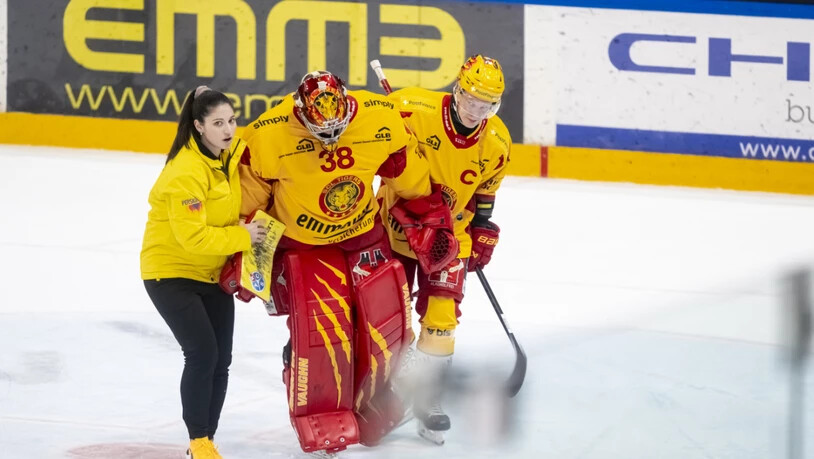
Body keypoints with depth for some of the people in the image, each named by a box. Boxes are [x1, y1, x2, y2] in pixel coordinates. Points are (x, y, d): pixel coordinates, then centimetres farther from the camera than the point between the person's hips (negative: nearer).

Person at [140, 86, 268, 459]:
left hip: (214, 272, 7)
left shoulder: (233, 152, -4)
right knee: (202, 352, -16)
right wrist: (242, 236, -24)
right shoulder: (186, 173, -28)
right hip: (171, 271, -7)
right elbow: (192, 236, -31)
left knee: (220, 358, 6)